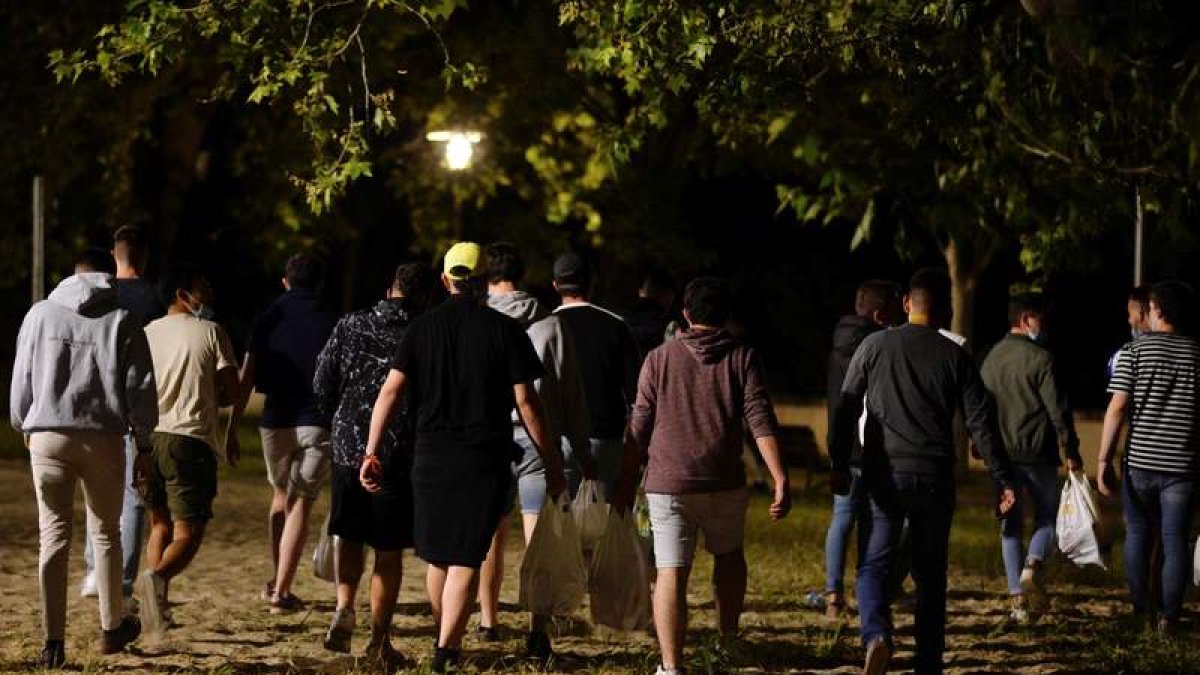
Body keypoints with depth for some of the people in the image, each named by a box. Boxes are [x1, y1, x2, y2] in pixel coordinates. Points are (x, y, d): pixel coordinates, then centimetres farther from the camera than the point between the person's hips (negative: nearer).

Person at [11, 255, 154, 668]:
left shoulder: (40, 315, 5)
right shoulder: (122, 322, 0)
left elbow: (21, 379, 9)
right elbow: (140, 388, -1)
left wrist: (23, 426, 24)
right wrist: (144, 442, 10)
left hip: (47, 436, 1)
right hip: (103, 438, -1)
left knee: (53, 536, 2)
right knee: (106, 533, 15)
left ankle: (53, 641, -5)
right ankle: (112, 629, 24)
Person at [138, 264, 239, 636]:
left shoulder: (148, 333, 10)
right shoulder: (211, 332, -1)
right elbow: (231, 392, -1)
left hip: (150, 437, 5)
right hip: (192, 439, -5)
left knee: (160, 526, 18)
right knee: (188, 532, -4)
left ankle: (156, 610, 11)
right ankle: (157, 576, -33)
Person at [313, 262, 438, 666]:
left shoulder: (350, 327, -1)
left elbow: (322, 388, 4)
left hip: (348, 449, 2)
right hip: (401, 456, -2)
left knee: (348, 536, 20)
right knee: (389, 553, 8)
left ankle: (344, 608, -2)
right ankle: (379, 640, 12)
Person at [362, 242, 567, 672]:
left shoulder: (422, 328, 4)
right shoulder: (504, 331, -3)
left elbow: (390, 391, -4)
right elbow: (526, 403, -5)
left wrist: (371, 453, -3)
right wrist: (553, 465, 1)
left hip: (431, 456, 3)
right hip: (486, 460, -3)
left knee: (437, 556, 17)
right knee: (466, 557, -1)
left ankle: (444, 635, 32)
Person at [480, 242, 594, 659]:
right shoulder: (551, 326, -1)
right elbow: (572, 395, 1)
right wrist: (584, 454, 8)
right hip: (539, 442, -1)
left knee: (491, 535, 18)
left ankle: (488, 620, 30)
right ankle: (538, 632, -15)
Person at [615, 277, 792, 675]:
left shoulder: (660, 359, 5)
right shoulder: (742, 358, 4)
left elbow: (639, 429, 6)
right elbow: (761, 420, -6)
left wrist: (626, 484, 13)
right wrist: (780, 479, -9)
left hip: (668, 484, -1)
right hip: (724, 484, 1)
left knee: (671, 575, -4)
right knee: (729, 556, 26)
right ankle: (727, 638, 36)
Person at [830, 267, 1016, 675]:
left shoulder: (874, 347, 3)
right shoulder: (954, 357, 2)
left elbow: (846, 409, 2)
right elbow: (981, 422, -2)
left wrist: (840, 465, 9)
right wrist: (1003, 480, 0)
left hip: (883, 475, 0)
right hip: (934, 478, 0)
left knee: (875, 565, 4)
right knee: (930, 575, 10)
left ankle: (876, 635, -23)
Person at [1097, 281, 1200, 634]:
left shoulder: (1134, 350, -3)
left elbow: (1117, 409, -8)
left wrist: (1104, 460, -5)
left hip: (1140, 460, 0)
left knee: (1137, 533, 17)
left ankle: (1141, 607, 22)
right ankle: (1170, 616, 4)